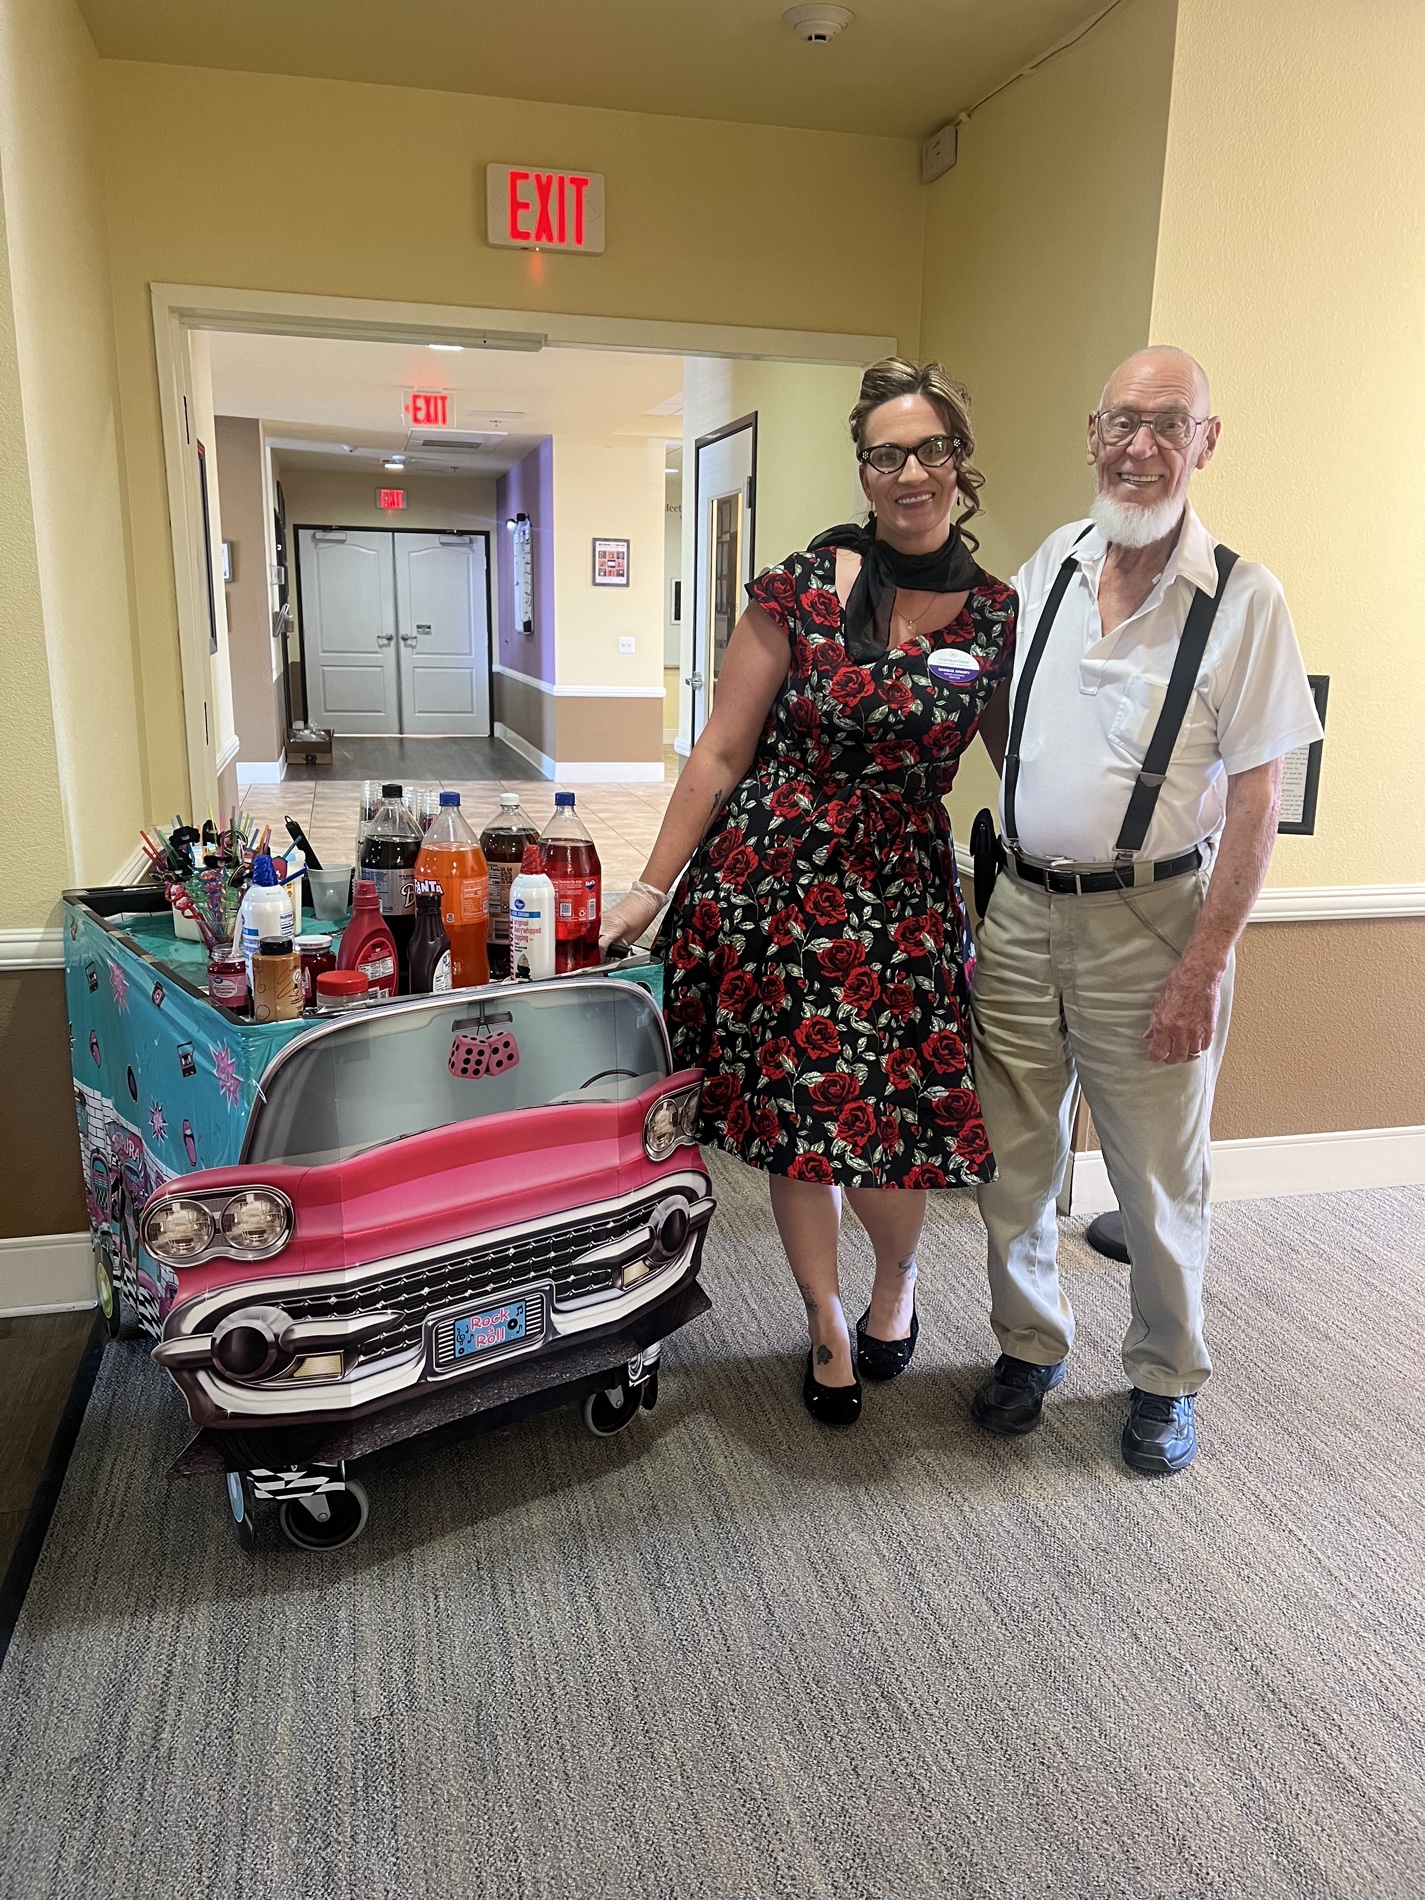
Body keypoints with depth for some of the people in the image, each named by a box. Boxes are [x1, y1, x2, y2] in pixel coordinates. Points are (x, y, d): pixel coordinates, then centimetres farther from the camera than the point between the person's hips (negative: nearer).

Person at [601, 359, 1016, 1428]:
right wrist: (652, 889, -2)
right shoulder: (800, 589, -4)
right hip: (774, 873, -1)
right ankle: (827, 1321, 32)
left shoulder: (997, 616, 3)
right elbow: (721, 753, -1)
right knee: (794, 1109, 7)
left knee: (894, 1115, 0)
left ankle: (898, 1284, 36)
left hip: (906, 889, 1)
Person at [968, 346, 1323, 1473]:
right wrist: (1003, 862, 6)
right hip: (1021, 912, 4)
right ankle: (1030, 1345, 35)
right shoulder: (1049, 568, 5)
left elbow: (1255, 801, -10)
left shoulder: (1243, 601, -8)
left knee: (1160, 1178, 9)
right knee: (1014, 1159, 13)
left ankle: (1168, 1380, 32)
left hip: (1152, 924, -4)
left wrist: (1205, 966, -15)